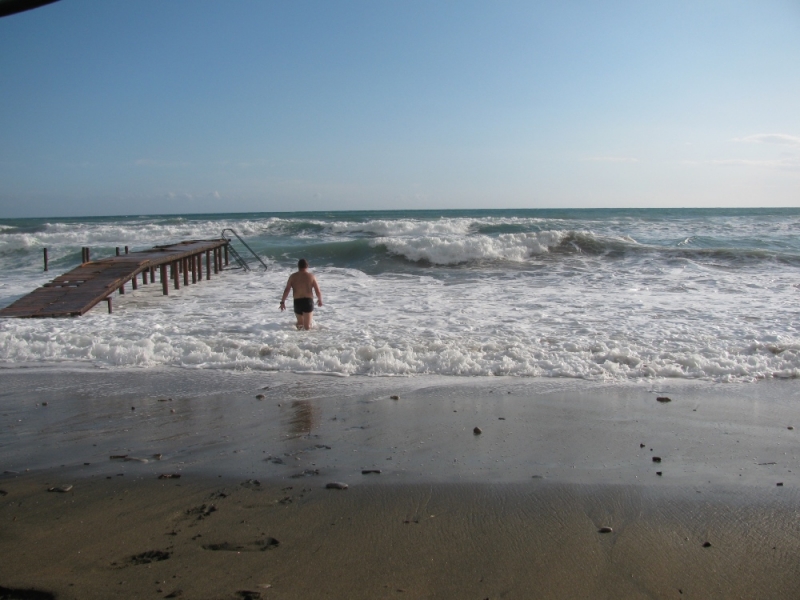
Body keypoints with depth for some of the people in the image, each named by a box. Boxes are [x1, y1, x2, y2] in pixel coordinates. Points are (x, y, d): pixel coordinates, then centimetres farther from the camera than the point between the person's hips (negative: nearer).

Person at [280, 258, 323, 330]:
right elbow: (318, 291, 2)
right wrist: (320, 300, 19)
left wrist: (282, 302, 5)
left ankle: (299, 325, -5)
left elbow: (286, 290, -2)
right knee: (307, 327, 0)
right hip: (308, 301, -1)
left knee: (300, 322, 22)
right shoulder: (311, 276, 2)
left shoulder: (293, 276, 4)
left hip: (297, 302, 1)